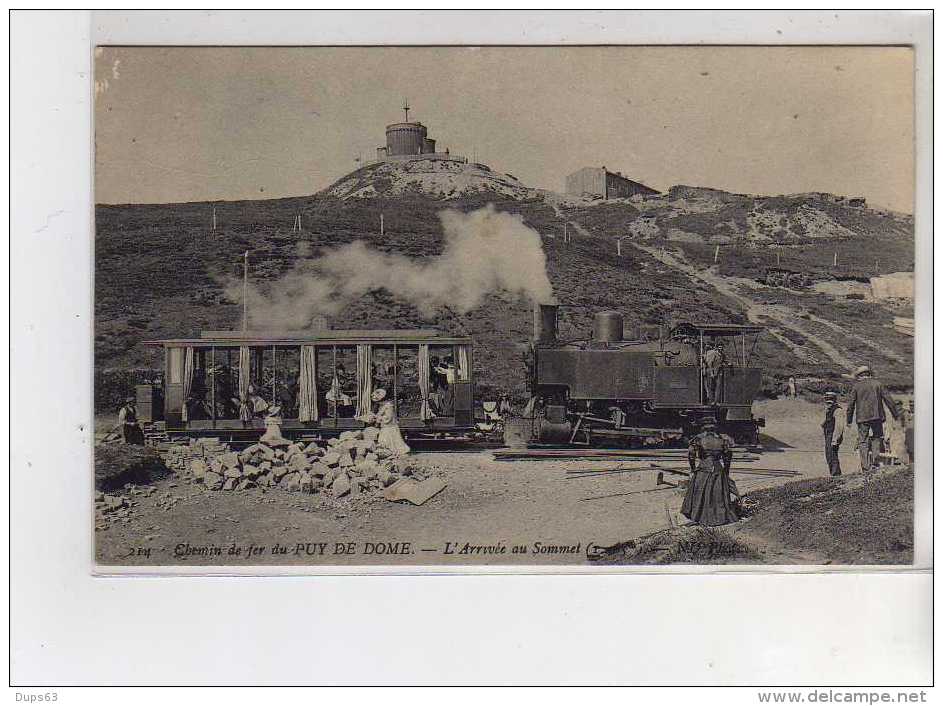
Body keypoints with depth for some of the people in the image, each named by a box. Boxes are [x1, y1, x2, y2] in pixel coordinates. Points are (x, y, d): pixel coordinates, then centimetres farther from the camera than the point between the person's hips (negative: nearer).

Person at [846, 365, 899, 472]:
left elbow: (851, 404, 3)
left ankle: (866, 467, -4)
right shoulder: (877, 384, 7)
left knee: (863, 442, 3)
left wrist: (849, 420, 9)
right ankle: (875, 462, 2)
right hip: (877, 416, 1)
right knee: (877, 438, 15)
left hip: (862, 418, -1)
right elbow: (888, 399, 5)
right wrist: (895, 413, 11)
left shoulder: (856, 386, 4)